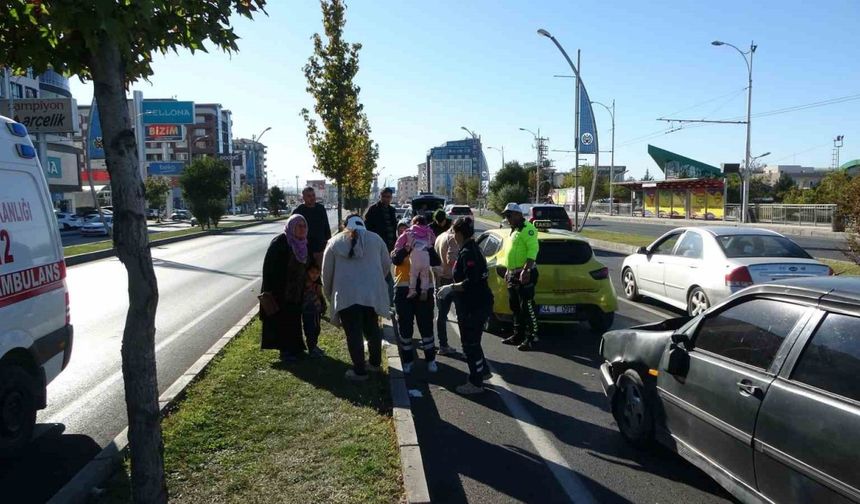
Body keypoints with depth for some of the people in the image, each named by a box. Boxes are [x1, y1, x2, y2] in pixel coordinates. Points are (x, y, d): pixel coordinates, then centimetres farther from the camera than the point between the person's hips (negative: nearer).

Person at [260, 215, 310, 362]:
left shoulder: (302, 244, 4)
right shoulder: (279, 242, -18)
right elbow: (269, 266, -18)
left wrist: (304, 288, 15)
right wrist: (268, 291, -20)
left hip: (296, 291, 7)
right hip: (280, 291, -7)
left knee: (294, 319, 14)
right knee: (283, 320, 2)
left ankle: (294, 348, 26)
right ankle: (285, 351, 13)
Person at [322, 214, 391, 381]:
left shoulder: (335, 241, 7)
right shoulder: (375, 238, 9)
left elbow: (327, 272, 10)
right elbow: (386, 264, 14)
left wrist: (329, 294, 23)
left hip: (346, 295, -2)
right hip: (372, 293, 2)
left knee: (353, 333, 5)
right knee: (372, 328, 18)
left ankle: (359, 370, 10)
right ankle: (375, 362, 31)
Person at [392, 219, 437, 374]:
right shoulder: (398, 249, 7)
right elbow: (395, 260, -18)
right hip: (403, 291, 1)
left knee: (426, 326, 4)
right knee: (404, 327, 6)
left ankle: (430, 359, 18)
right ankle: (407, 360, 21)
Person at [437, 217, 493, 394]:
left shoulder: (467, 253, -20)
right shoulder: (471, 248, 11)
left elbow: (471, 282, -27)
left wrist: (451, 288, -18)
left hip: (474, 306, -10)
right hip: (477, 304, 10)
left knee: (470, 343, 1)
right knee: (471, 340, 23)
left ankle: (475, 383, 12)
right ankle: (483, 371, 38)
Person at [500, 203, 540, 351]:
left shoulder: (527, 229, -12)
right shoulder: (513, 230, 20)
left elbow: (533, 250, -22)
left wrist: (526, 270, -28)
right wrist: (508, 271, 24)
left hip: (524, 275, -10)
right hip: (513, 275, 10)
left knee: (527, 308, -6)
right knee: (515, 307, 16)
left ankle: (530, 338, 0)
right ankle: (518, 335, 26)